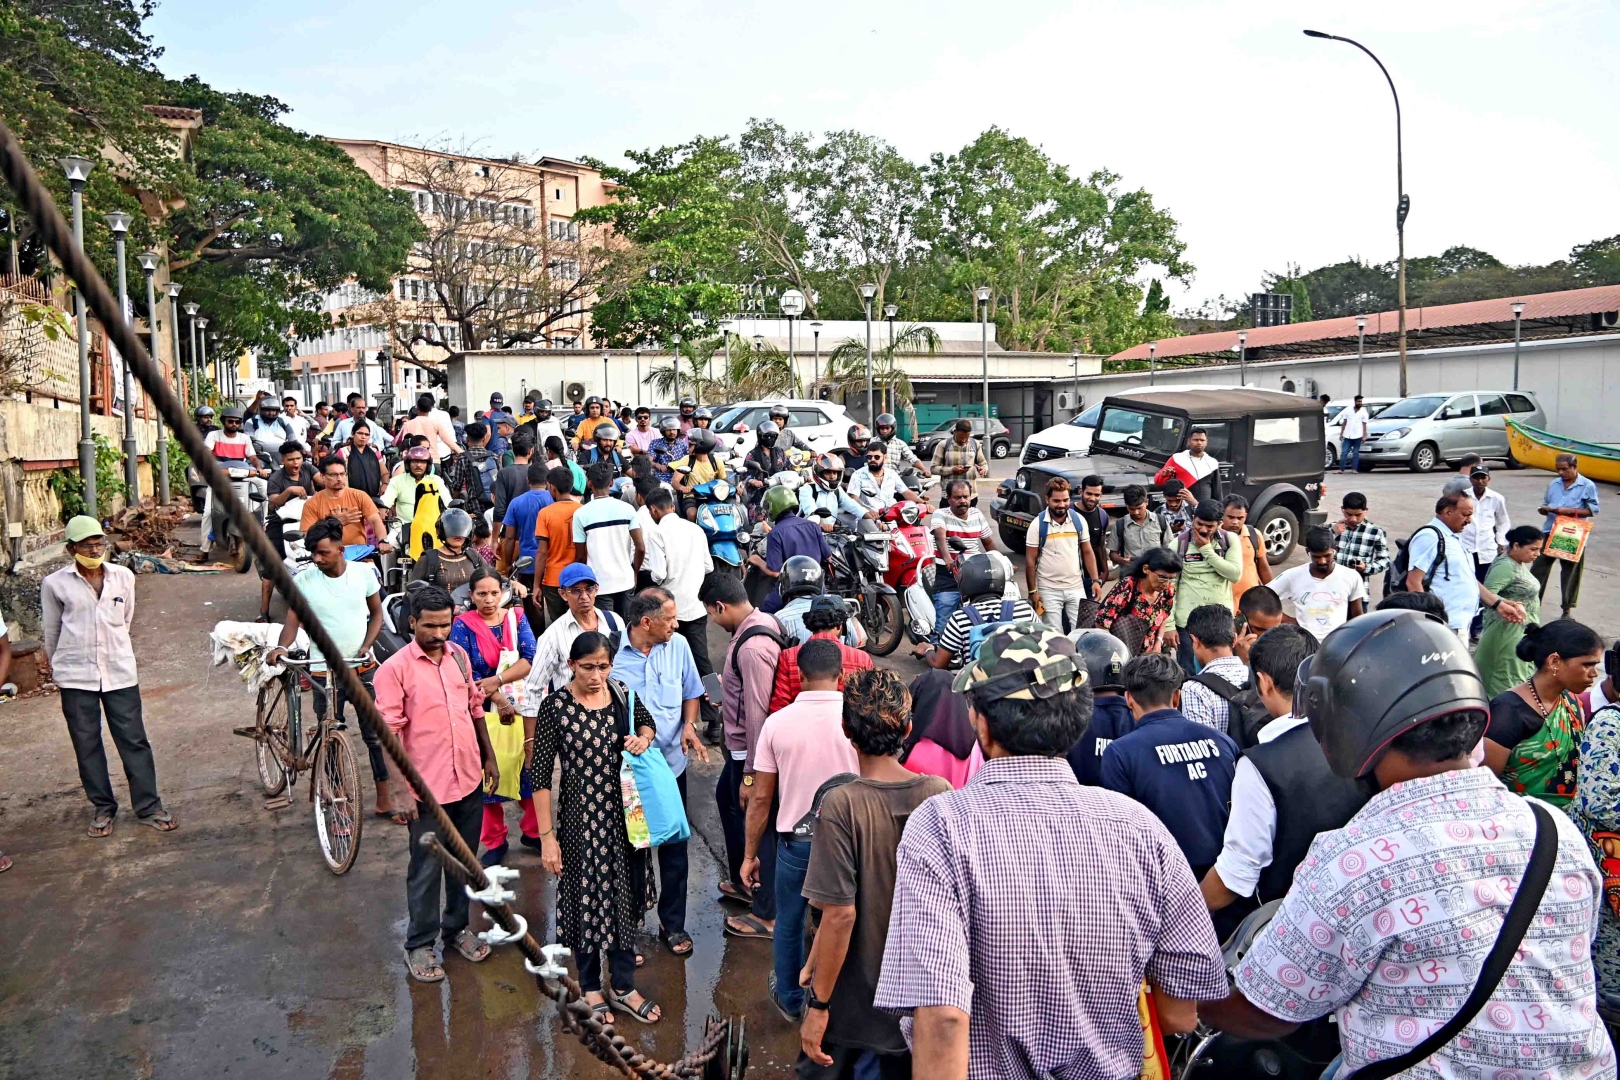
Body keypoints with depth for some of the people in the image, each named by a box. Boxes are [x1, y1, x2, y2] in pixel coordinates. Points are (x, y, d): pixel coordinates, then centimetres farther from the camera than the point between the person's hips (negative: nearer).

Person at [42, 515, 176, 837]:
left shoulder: (123, 577, 3)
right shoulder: (55, 584, -3)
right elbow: (51, 632, 9)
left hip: (120, 672, 1)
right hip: (76, 678, -1)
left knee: (134, 740, 3)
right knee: (87, 745, 8)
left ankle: (149, 807, 11)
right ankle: (102, 808, 21)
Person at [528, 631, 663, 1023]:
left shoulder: (623, 694, -3)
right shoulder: (555, 706, -14)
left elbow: (647, 723, 18)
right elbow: (540, 774, -12)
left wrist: (644, 738, -7)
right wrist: (547, 836, -13)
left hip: (624, 811, 4)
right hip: (580, 815, -4)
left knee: (626, 896, 12)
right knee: (586, 897, 9)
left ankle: (623, 986, 29)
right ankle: (590, 987, 30)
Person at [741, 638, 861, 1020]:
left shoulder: (777, 722, -10)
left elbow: (760, 798, -5)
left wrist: (750, 854, 6)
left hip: (795, 840, 1)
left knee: (788, 924, 20)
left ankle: (790, 999, 38)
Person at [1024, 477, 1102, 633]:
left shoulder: (1079, 521, 1)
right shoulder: (1037, 524, -8)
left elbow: (1088, 552, 9)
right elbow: (1030, 560, -4)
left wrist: (1096, 580, 0)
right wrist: (1032, 591, -7)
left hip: (1076, 588, 3)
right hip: (1049, 591, -3)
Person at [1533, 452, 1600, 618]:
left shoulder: (1588, 486, -4)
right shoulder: (1553, 485, 9)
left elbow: (1593, 510, -6)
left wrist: (1570, 511, -17)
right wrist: (1544, 509, -7)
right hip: (1549, 532, 4)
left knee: (1570, 573, 8)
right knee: (1538, 569, 2)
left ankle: (1567, 609, 18)